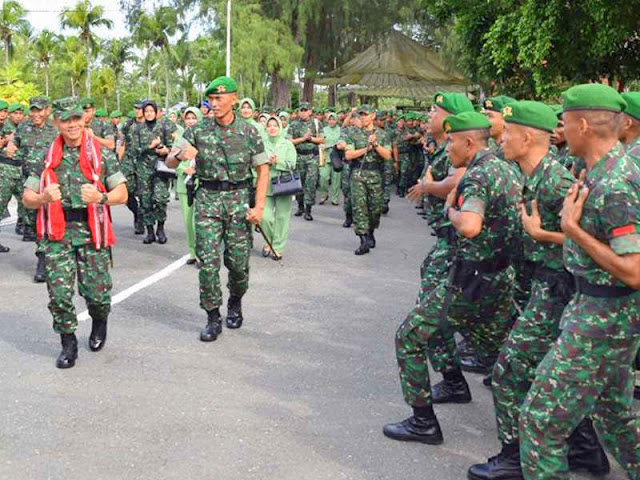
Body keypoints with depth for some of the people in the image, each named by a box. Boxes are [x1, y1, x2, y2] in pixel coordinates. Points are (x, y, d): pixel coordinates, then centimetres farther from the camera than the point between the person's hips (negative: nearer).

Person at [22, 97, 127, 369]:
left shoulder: (102, 154, 4)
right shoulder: (46, 157, 8)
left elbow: (122, 194, 1)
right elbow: (27, 199, 8)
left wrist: (100, 197, -19)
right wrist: (44, 198, -14)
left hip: (92, 232, -1)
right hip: (57, 234, 1)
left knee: (96, 291, 0)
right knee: (59, 294, -3)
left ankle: (99, 323, 34)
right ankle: (68, 344, 18)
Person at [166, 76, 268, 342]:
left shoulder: (249, 132, 0)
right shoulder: (198, 131, 2)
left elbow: (263, 169, 3)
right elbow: (169, 163, 4)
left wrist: (259, 206, -7)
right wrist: (180, 155, -20)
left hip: (238, 198, 0)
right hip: (207, 199, 1)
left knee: (238, 260, 3)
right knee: (208, 260, -4)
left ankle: (235, 302, 33)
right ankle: (213, 318, 7)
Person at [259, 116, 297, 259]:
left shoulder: (287, 144, 5)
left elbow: (291, 165, -3)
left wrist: (277, 162, -16)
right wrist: (268, 162, -16)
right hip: (267, 185, 1)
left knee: (281, 217, 1)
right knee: (265, 217, -7)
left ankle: (278, 247, 11)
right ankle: (268, 242, 18)